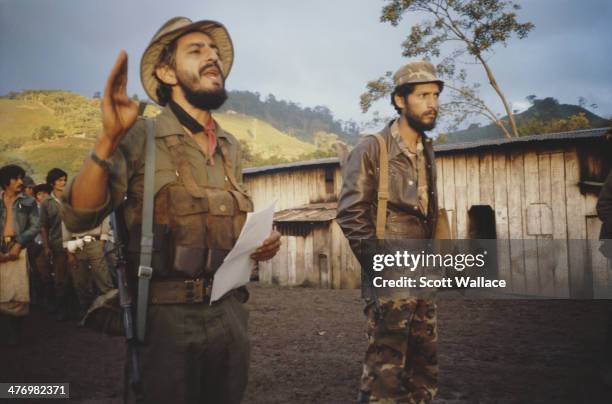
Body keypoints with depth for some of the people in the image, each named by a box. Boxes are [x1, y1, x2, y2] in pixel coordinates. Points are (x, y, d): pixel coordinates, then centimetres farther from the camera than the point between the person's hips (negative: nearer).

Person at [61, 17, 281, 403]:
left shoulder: (231, 147, 9)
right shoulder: (140, 138, -7)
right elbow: (80, 218, -16)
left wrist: (262, 242, 0)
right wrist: (108, 139, -28)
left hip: (229, 312, 5)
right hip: (166, 316, -5)